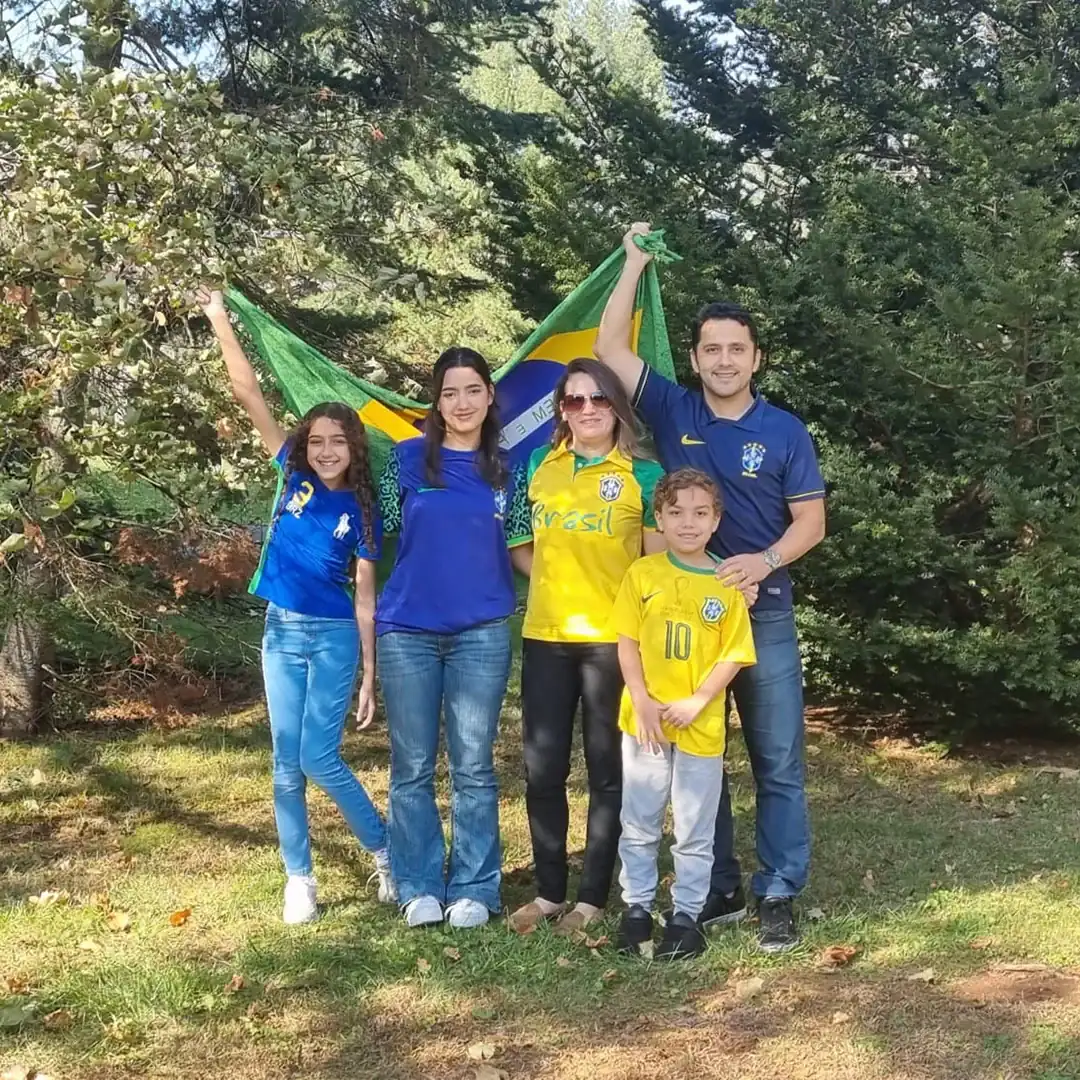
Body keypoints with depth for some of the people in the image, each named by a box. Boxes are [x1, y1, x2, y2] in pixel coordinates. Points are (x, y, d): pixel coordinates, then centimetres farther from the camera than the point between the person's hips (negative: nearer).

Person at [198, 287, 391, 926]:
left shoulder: (360, 510, -4)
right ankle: (300, 879, 14)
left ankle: (387, 849, 11)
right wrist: (220, 321, -5)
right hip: (282, 633, 3)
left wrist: (371, 673, -5)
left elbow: (365, 595, -3)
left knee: (319, 758, -8)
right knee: (286, 764, 5)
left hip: (334, 637, -3)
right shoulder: (293, 477, 2)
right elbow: (251, 396, -2)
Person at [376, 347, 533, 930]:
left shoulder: (506, 470, 7)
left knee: (474, 766, 4)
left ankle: (474, 889, 13)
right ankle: (419, 888, 14)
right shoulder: (407, 458, 3)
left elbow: (520, 551, 12)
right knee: (412, 767, 5)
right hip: (407, 631, 0)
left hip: (482, 633, 1)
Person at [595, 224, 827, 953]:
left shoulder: (785, 431, -2)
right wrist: (636, 264, -4)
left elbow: (811, 519, -1)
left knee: (778, 762, 1)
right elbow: (611, 348, -4)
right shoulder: (673, 412, 0)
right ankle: (717, 889, 21)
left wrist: (767, 560, -19)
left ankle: (779, 895, 10)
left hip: (764, 612, -1)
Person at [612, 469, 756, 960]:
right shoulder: (643, 573, -1)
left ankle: (687, 915, 19)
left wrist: (696, 702, -13)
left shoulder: (727, 585, -2)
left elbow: (733, 656, -3)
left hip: (701, 726, -1)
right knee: (639, 825, 11)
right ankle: (637, 907, 24)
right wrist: (643, 702, -10)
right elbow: (627, 642, -1)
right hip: (644, 722, 1)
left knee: (695, 832, 7)